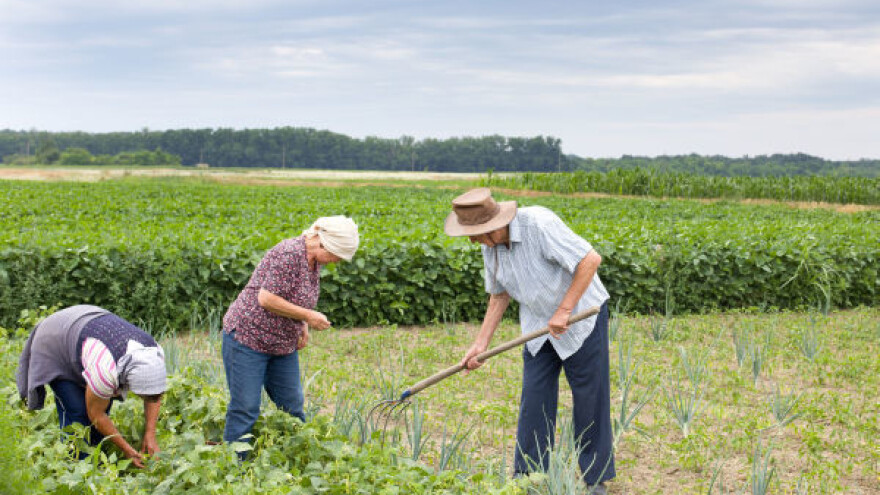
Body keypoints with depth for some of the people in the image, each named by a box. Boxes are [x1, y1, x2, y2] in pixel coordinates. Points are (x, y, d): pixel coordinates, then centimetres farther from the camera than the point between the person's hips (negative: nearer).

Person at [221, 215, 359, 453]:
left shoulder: (315, 260, 5)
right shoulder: (289, 254, -24)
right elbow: (266, 299, -27)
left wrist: (302, 326, 3)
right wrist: (307, 316, -21)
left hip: (283, 344, 9)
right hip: (248, 338, -9)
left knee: (292, 407, 10)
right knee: (245, 409, -5)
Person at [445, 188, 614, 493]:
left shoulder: (539, 224, -29)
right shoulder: (490, 247, -5)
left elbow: (590, 260, -29)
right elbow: (499, 295, 9)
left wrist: (564, 311, -28)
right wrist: (481, 343, 3)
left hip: (581, 316, -6)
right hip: (539, 326, 6)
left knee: (589, 398, 2)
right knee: (534, 400, 4)